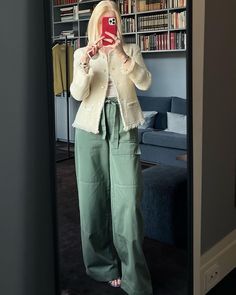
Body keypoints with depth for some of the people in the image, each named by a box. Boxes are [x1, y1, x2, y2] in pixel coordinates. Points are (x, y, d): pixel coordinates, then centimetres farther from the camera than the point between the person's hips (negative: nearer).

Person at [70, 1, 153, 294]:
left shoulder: (131, 50, 10)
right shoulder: (82, 53, 9)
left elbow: (145, 83, -7)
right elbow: (77, 93, -3)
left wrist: (121, 54, -18)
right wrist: (86, 62, -19)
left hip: (123, 128, -1)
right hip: (91, 129, 1)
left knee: (128, 199, -7)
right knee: (93, 197, 4)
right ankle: (104, 265, 22)